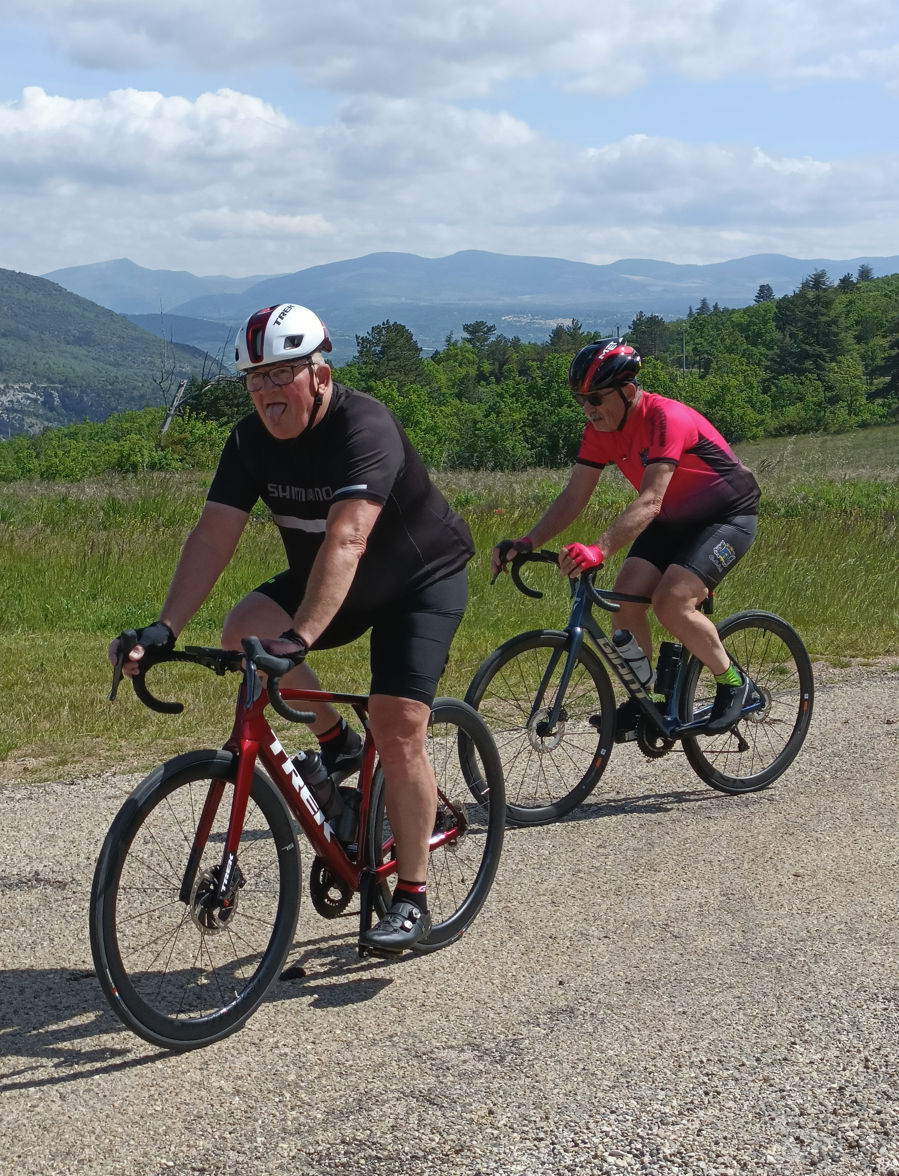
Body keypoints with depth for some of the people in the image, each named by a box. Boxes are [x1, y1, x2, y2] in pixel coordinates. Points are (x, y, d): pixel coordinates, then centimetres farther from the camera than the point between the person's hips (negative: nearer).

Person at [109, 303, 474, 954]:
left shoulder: (364, 427, -31)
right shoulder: (252, 439, -11)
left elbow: (346, 539, -43)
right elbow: (214, 535, -17)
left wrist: (299, 639, -54)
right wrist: (164, 628, -29)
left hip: (422, 580, -6)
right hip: (326, 580, 6)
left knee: (398, 729, -17)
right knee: (244, 630, -20)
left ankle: (412, 898, -1)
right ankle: (337, 744, 3)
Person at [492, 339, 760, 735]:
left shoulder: (667, 419, -31)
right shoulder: (600, 429, -9)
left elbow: (649, 501, -42)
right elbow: (572, 498, -10)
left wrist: (598, 550, -55)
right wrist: (526, 544, -25)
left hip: (728, 516, -7)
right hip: (673, 520, 7)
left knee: (671, 602, -24)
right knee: (625, 599, -11)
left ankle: (733, 681, -1)